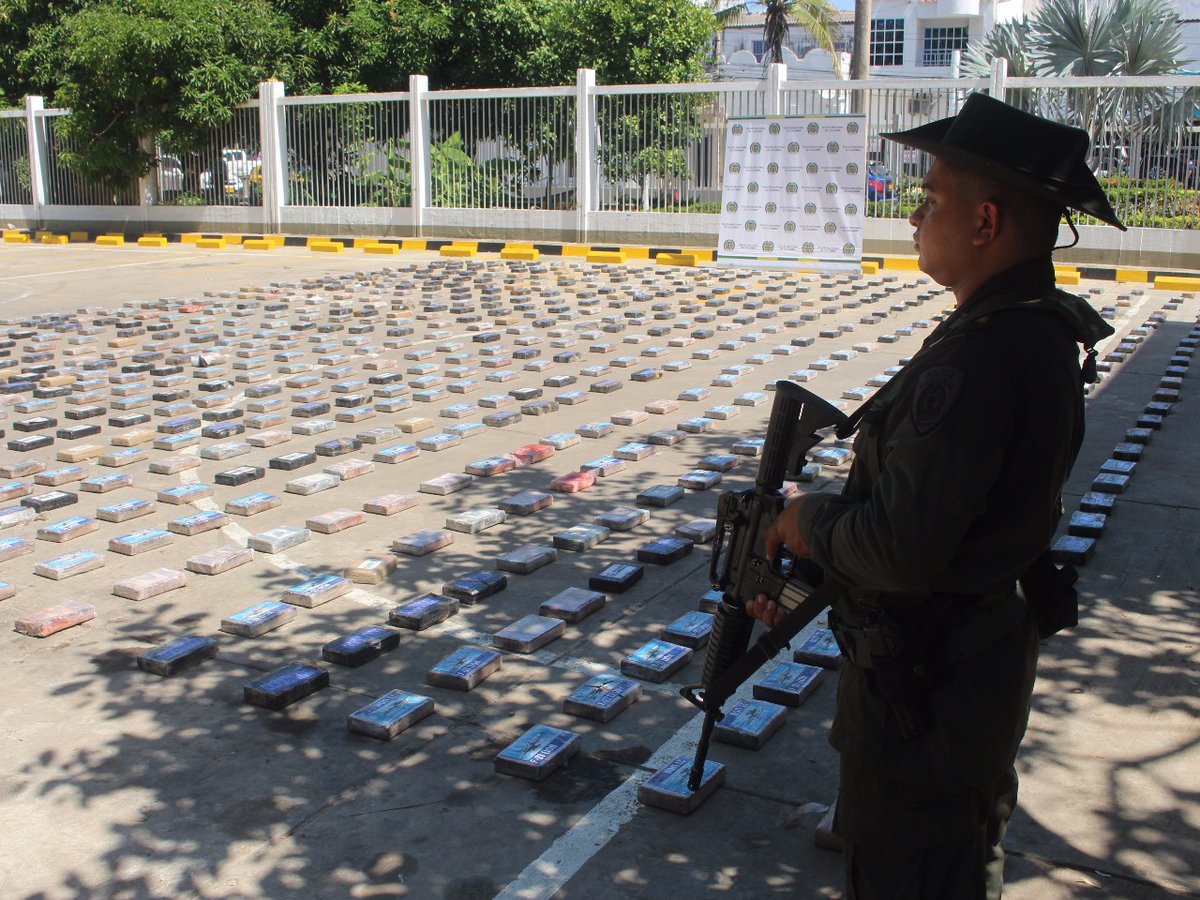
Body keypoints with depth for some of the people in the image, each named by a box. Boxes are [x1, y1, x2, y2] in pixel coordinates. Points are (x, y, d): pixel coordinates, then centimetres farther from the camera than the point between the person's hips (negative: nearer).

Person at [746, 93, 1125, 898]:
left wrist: (811, 521, -12)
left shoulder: (983, 356, -30)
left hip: (925, 680, -10)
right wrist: (805, 577, 10)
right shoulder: (1040, 328, 4)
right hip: (982, 649, 10)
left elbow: (905, 550, -32)